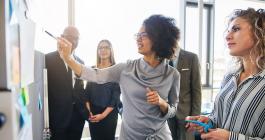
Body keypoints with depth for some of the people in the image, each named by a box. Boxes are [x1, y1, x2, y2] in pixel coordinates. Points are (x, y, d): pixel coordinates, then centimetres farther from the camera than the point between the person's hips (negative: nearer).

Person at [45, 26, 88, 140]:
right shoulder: (49, 59, -7)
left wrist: (84, 111, 8)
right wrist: (46, 117, -11)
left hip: (78, 115, 5)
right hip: (58, 116, -5)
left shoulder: (80, 62, 10)